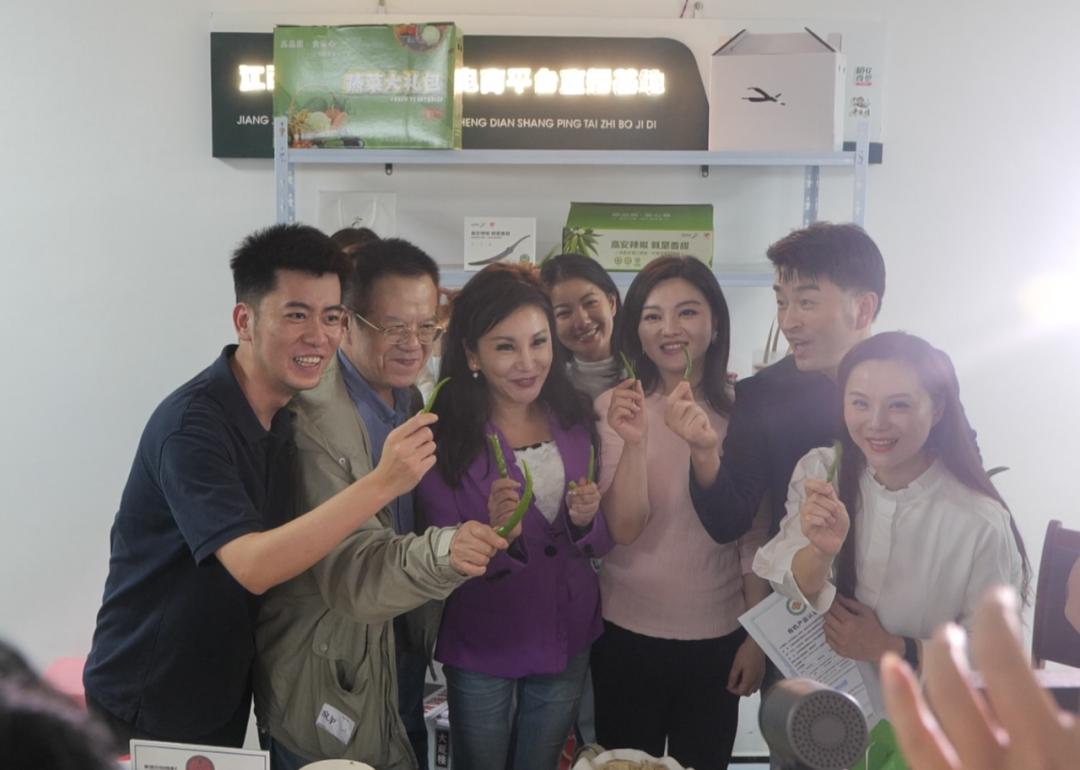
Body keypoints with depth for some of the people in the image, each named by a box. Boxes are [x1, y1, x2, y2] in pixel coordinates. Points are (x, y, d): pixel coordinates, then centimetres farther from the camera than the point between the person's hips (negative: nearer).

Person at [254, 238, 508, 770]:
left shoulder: (411, 401, 4)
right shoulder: (311, 420, -23)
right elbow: (348, 571, -30)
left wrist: (479, 527, -6)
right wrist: (439, 553, -47)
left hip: (405, 662, 8)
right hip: (331, 688, -7)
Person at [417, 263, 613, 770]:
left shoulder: (575, 419, -3)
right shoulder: (444, 435, -16)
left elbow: (602, 543, 4)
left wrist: (585, 521, -18)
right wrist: (497, 532, -32)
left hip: (569, 642, 3)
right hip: (482, 652, -3)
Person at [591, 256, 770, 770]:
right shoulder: (615, 407, -7)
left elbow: (754, 535, 2)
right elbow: (625, 528, -15)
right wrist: (634, 441, -28)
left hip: (718, 638, 1)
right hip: (627, 634, -1)